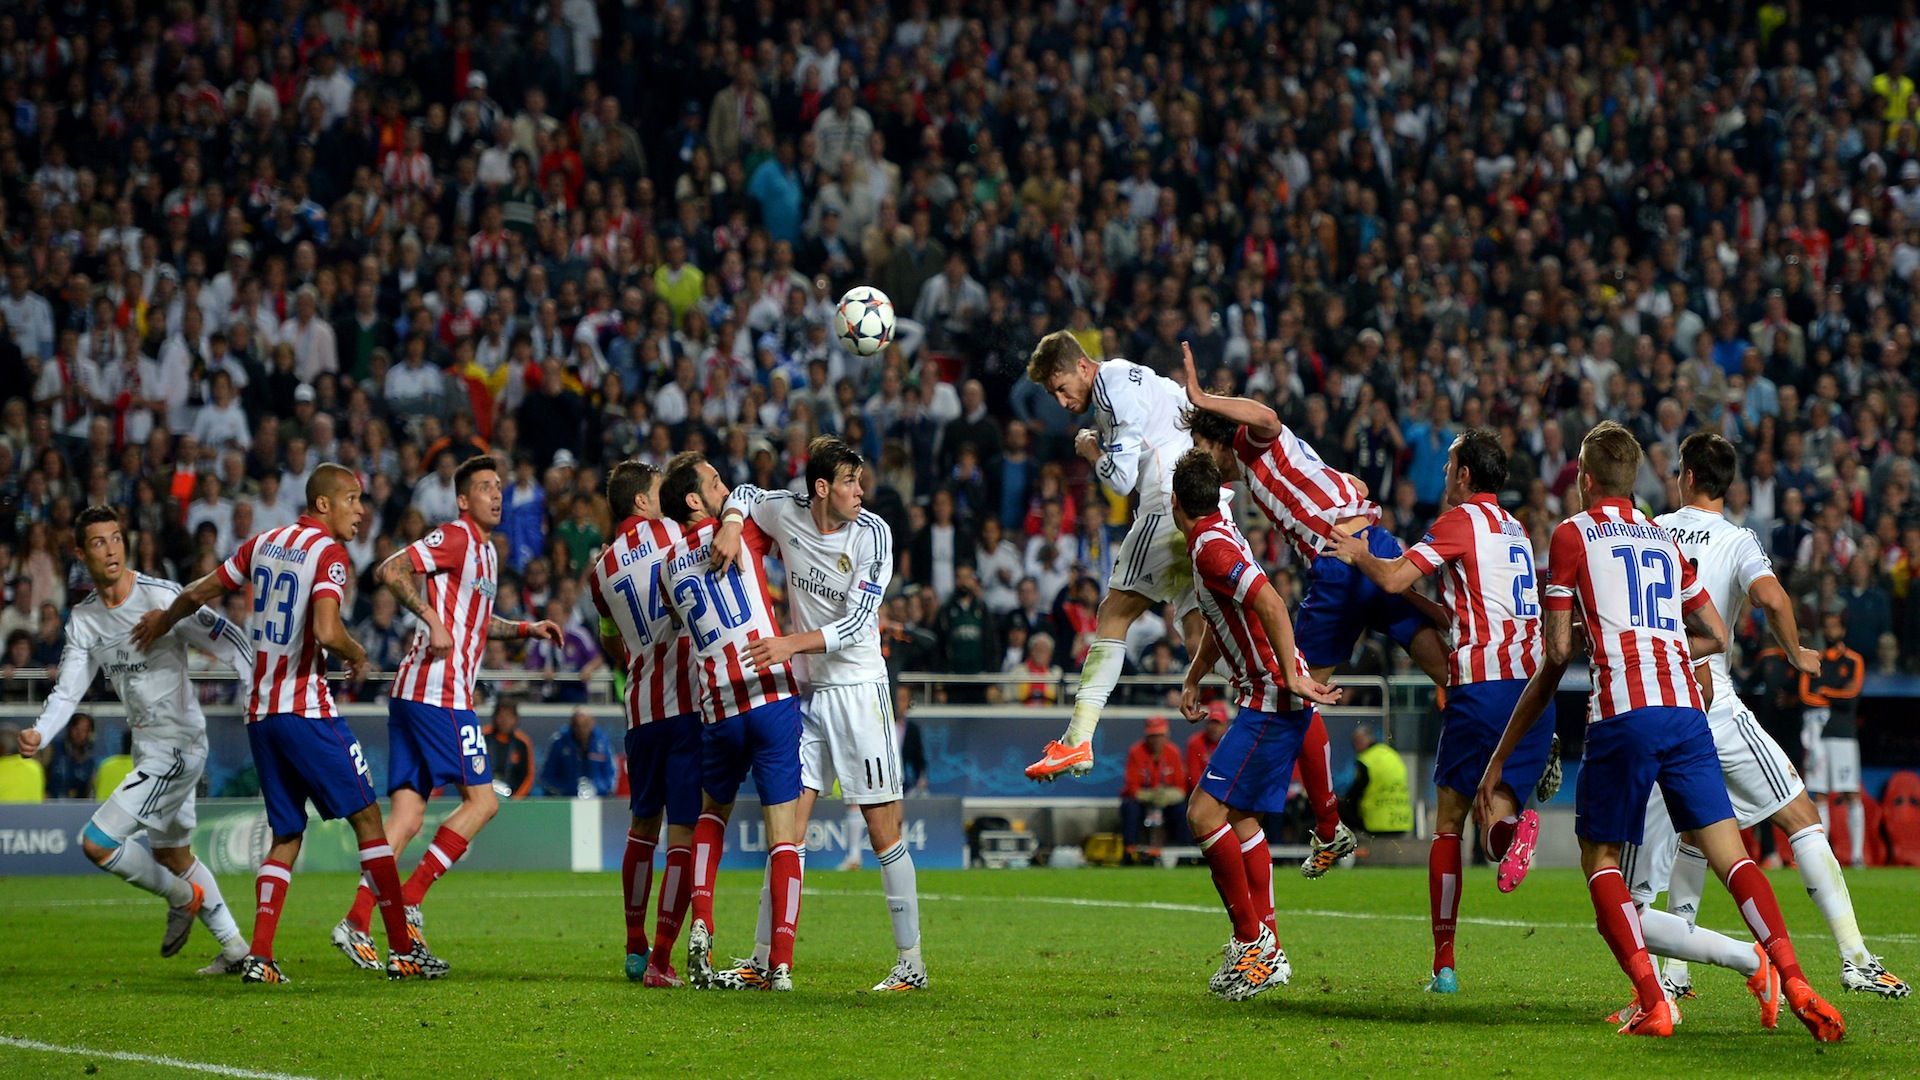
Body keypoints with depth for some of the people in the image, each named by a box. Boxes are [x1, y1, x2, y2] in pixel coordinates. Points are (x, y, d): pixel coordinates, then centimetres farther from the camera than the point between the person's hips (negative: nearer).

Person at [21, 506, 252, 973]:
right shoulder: (83, 619, 5)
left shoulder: (162, 597, -15)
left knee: (97, 842, -13)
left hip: (178, 746, -8)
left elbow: (229, 643, -12)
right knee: (171, 855, 20)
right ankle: (235, 949, 33)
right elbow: (67, 691, 5)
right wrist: (39, 733, -14)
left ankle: (183, 898, 10)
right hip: (148, 751, 8)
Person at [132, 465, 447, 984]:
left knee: (286, 835, 12)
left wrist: (162, 621, 40)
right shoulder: (329, 553, -10)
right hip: (307, 710, -7)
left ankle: (259, 956, -2)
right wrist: (357, 655, -2)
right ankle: (403, 949, 0)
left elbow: (199, 592, 21)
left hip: (260, 712, 7)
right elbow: (326, 631, -24)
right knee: (367, 818, 0)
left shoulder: (263, 544, 12)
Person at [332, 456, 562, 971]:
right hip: (439, 691, -9)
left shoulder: (485, 551, 23)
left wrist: (526, 629, 27)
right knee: (482, 800, -5)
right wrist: (431, 617, -23)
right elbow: (390, 571, -18)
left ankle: (357, 923, -4)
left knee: (407, 816, 3)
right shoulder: (455, 538, -6)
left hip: (414, 694, 9)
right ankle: (408, 903, -7)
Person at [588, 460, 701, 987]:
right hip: (691, 701, -5)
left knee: (643, 825, 21)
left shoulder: (601, 572, 13)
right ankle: (661, 960, -6)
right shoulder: (670, 532, 0)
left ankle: (636, 948, 28)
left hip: (642, 707, 5)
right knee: (685, 831, -3)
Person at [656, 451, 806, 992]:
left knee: (712, 812, 28)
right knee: (784, 833, -3)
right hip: (772, 693, -4)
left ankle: (700, 926, 8)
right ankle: (780, 963, -10)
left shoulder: (668, 566, 14)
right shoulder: (738, 531, 3)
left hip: (717, 706, 4)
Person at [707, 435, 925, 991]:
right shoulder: (787, 513, -1)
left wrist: (792, 644, -27)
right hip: (803, 691, 4)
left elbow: (855, 623, -15)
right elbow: (745, 494, 21)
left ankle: (910, 960, 0)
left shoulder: (872, 533, -10)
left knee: (883, 830, -5)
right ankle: (764, 959, 5)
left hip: (857, 687, -4)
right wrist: (731, 525, -1)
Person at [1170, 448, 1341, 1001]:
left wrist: (1290, 677, -28)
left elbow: (1270, 604, -28)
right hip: (1267, 700, 10)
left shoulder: (1212, 547, -16)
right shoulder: (1214, 537, 16)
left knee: (1206, 813, -12)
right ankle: (1268, 952, 14)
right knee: (1241, 821, 13)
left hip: (1271, 701, -10)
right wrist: (1193, 680, 30)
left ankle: (1251, 940, -7)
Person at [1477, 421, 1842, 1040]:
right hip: (1686, 706, 4)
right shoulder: (1663, 539, 22)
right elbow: (1716, 636, 26)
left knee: (1599, 857, 7)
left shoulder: (1572, 534, 7)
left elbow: (1557, 654, 5)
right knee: (1729, 854, 0)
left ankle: (1650, 1001, -9)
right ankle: (1793, 983, -18)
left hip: (1624, 711, -4)